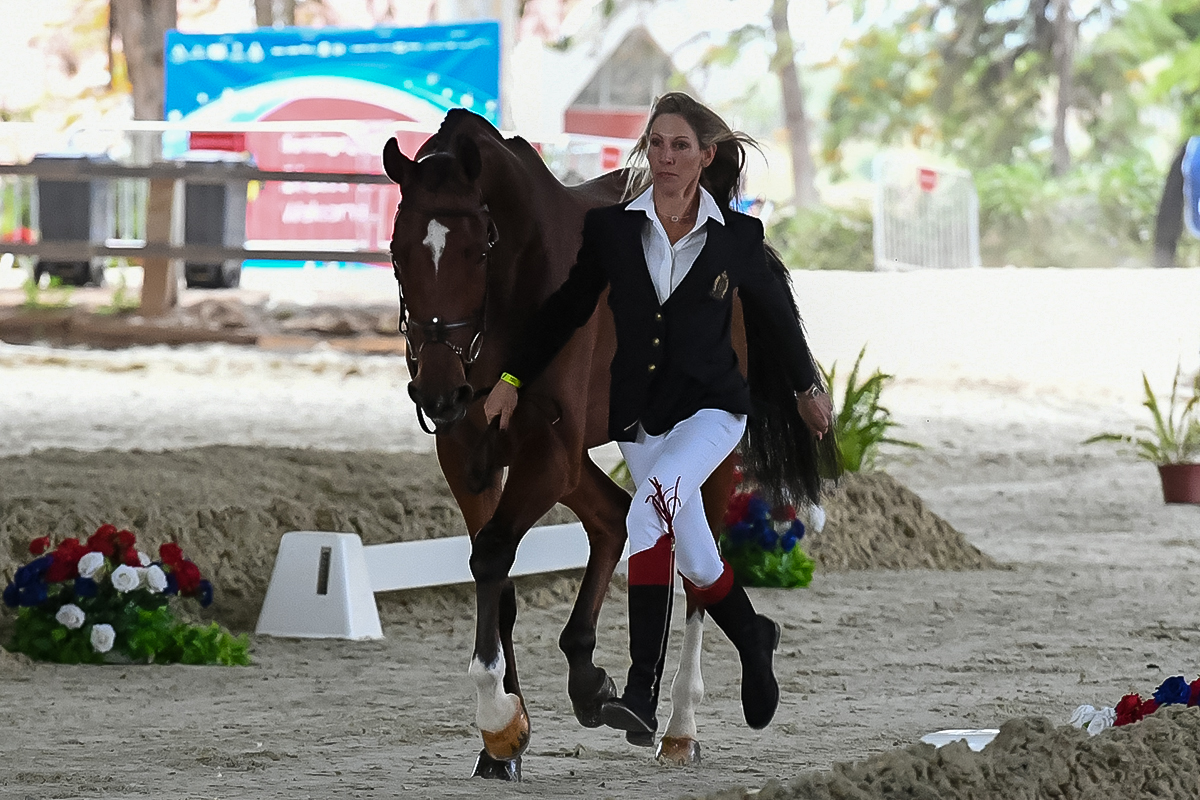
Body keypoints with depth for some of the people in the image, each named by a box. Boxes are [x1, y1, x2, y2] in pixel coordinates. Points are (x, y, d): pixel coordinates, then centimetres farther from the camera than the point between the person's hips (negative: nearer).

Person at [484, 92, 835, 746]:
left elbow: (775, 312, 12)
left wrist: (806, 387, 24)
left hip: (711, 406, -4)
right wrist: (513, 378, 4)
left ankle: (643, 693, -33)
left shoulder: (739, 238, -4)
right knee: (694, 560, 9)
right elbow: (565, 308, 9)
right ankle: (753, 639, 39)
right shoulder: (610, 228, 0)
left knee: (651, 509, -29)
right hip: (637, 415, 4)